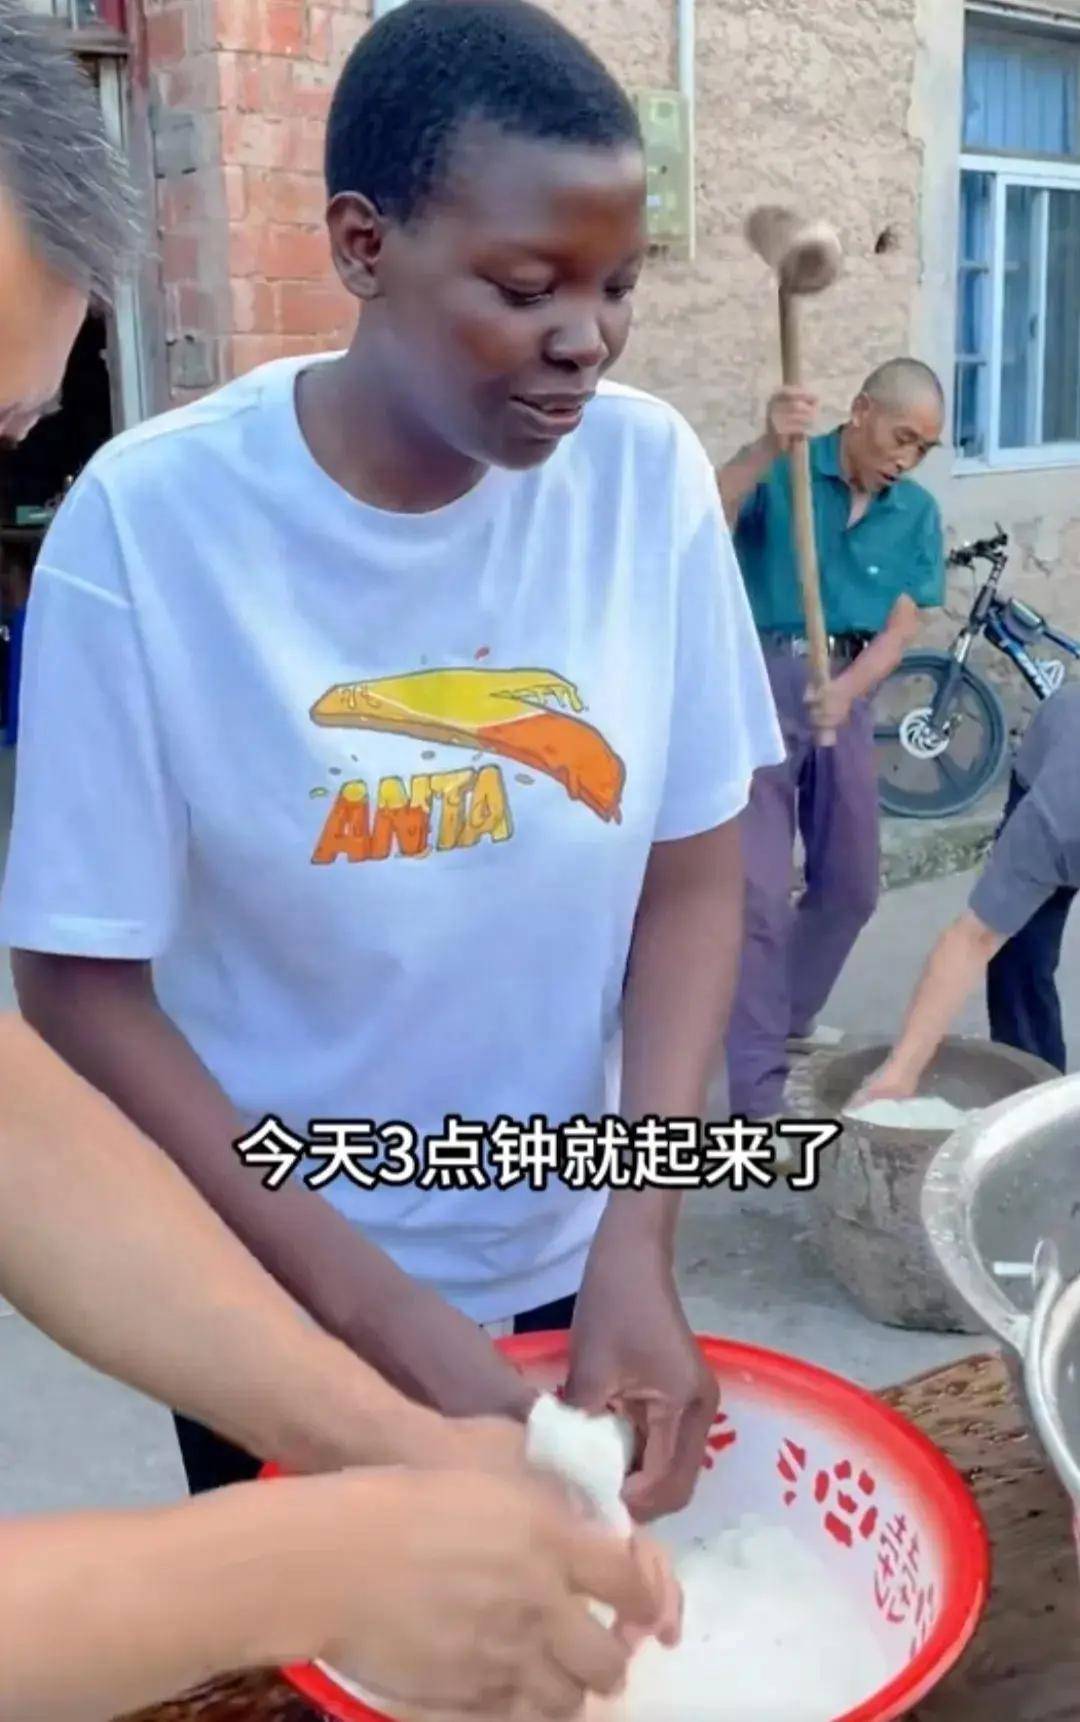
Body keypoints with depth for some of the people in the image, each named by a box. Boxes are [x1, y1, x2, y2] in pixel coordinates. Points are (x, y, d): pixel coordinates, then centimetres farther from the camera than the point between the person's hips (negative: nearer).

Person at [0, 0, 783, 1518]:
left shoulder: (651, 476, -12)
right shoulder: (152, 518, -20)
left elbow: (693, 877, -5)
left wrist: (639, 1235, -17)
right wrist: (383, 1311, -19)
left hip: (574, 1253, 3)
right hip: (285, 1289, -2)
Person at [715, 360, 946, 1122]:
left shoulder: (918, 515, 5)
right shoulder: (781, 471, -8)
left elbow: (902, 626, -1)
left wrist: (849, 687, -20)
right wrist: (768, 448, -41)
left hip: (848, 691, 5)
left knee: (851, 886, 15)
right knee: (760, 893, -7)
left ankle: (794, 1020, 40)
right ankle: (758, 1096, -1)